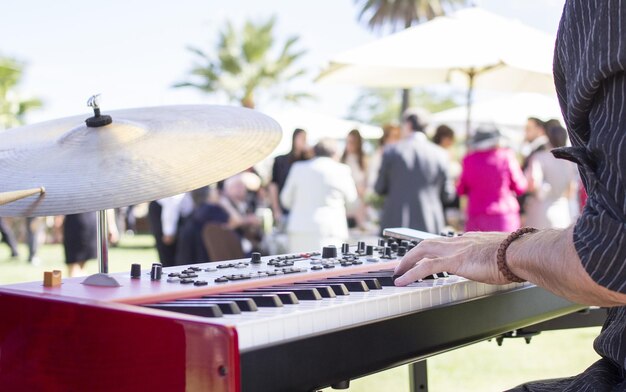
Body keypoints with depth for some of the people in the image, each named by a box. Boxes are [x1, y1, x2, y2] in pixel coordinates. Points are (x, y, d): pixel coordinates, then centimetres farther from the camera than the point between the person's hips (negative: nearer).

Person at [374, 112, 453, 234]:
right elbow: (447, 194, 7)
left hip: (395, 224, -1)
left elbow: (380, 189, 4)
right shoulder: (441, 155, 1)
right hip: (431, 227, 1)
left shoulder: (391, 151, -3)